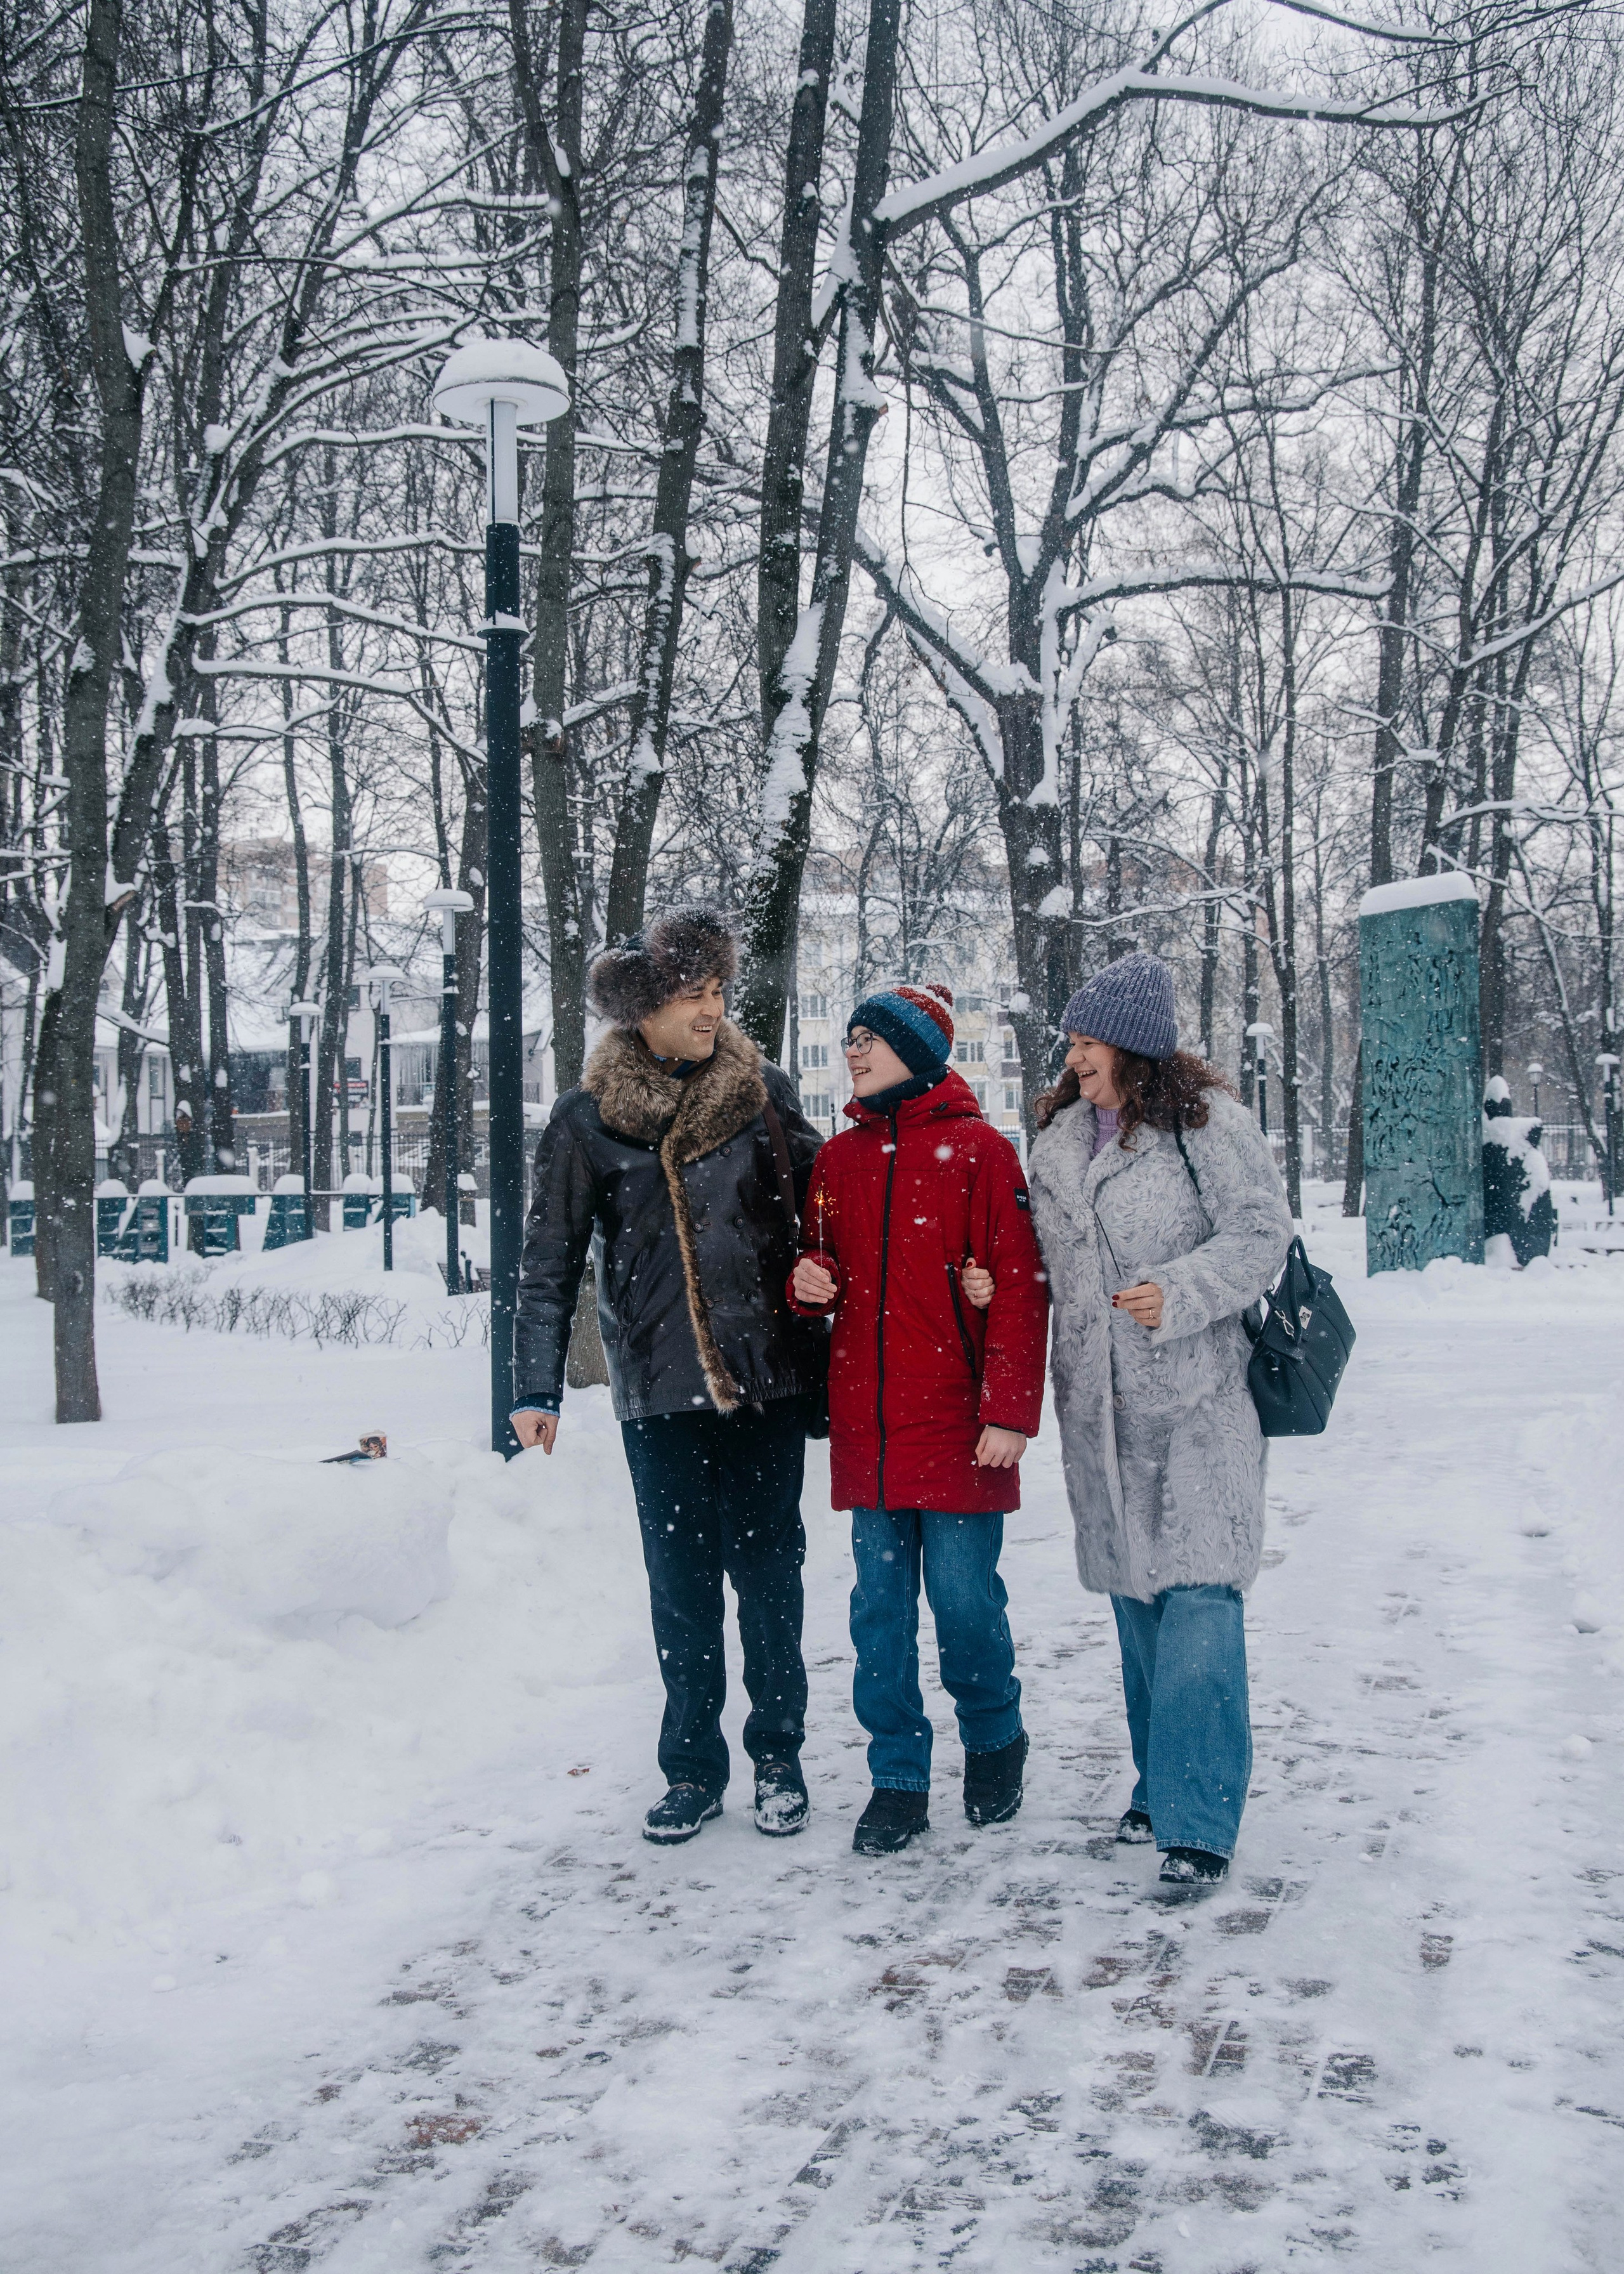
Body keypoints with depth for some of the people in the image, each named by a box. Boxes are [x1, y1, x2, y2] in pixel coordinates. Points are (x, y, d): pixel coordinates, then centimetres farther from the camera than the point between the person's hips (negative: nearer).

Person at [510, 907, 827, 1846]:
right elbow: (550, 1263, 3)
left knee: (768, 1571, 6)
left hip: (768, 1377, 0)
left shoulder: (764, 1091, 2)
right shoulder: (587, 1119, 0)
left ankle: (780, 1757, 20)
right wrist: (538, 1389, -1)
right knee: (682, 1581, 6)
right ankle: (694, 1769, 19)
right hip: (661, 1388, 0)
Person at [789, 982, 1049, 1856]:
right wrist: (808, 1282, -1)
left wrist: (1008, 1413, -12)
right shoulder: (838, 1159, 12)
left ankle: (994, 1742, 26)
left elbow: (1019, 1290, -6)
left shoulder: (979, 1151, -4)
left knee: (964, 1599, 0)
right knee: (880, 1606, 7)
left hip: (955, 1421, -4)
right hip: (865, 1424, 5)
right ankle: (898, 1780, 17)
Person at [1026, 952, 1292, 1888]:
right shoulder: (1058, 1140, 14)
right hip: (1101, 1407, 6)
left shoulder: (1208, 1122, -5)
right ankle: (1161, 1786, 24)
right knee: (1134, 1598, 11)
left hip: (1198, 1401, -6)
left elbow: (1261, 1235, -8)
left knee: (1199, 1598, -12)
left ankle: (1198, 1820, -9)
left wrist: (1179, 1293, -19)